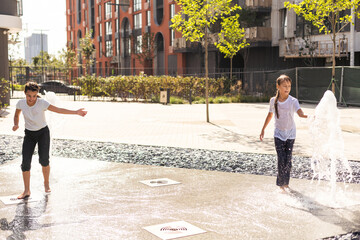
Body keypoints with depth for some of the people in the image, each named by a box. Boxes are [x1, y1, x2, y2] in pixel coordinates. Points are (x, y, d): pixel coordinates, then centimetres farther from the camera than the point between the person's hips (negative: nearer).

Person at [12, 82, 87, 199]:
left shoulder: (42, 103, -19)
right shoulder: (21, 103, -11)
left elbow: (58, 110, -23)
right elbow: (16, 115, 8)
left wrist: (76, 112, -32)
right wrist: (16, 125, -13)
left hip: (43, 132, -2)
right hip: (29, 134, 2)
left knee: (44, 160, -9)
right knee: (25, 162, -7)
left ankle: (46, 183, 18)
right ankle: (26, 190, 4)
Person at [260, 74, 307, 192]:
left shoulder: (293, 101, -12)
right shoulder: (273, 101, -3)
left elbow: (300, 113, -29)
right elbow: (270, 115, 12)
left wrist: (308, 116, -51)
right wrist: (263, 129, 18)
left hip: (290, 134, -1)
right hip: (278, 133, 1)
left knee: (288, 160, 2)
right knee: (281, 160, -8)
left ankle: (285, 183, 18)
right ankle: (281, 184, 1)